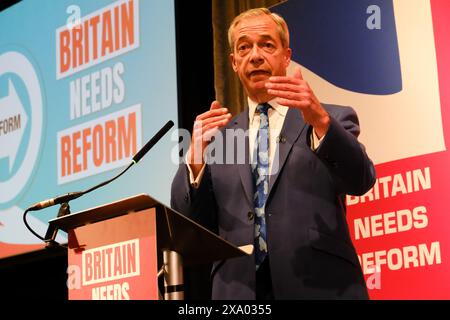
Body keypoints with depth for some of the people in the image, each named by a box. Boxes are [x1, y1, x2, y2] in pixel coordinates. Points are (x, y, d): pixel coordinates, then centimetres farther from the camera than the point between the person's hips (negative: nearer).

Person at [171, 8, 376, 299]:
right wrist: (196, 159, -14)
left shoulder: (333, 120, 4)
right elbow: (189, 222, 4)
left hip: (321, 286, -2)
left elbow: (360, 181, -12)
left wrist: (320, 120, -27)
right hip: (239, 290, 2)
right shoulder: (218, 136, 11)